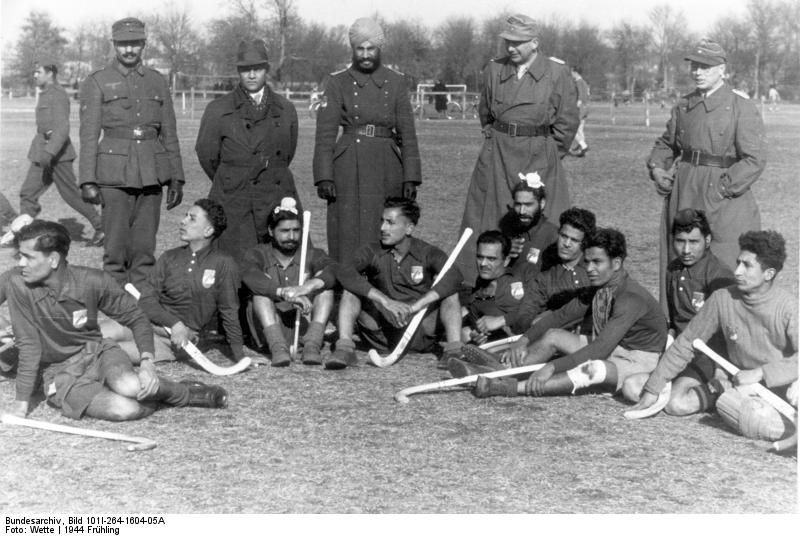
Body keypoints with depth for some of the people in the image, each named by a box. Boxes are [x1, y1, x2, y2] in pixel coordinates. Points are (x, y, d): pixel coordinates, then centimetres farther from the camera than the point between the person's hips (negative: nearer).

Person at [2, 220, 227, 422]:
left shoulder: (93, 281, -13)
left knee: (129, 386, -34)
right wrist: (22, 402, -14)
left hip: (97, 351, 1)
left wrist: (147, 362, -18)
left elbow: (137, 318, -3)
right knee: (124, 410, -30)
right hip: (60, 374, -1)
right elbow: (28, 344, -14)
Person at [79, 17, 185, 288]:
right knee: (116, 249, -3)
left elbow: (169, 133, 14)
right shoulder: (96, 82, 4)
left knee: (145, 247, 4)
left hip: (151, 173, 3)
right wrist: (88, 181, -8)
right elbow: (88, 135, 0)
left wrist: (176, 178, 9)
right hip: (115, 173, -3)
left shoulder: (157, 81, 13)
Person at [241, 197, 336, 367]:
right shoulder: (257, 254, 4)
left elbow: (334, 270, -15)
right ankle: (278, 347, -39)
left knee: (325, 287, -17)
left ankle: (312, 344, -33)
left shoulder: (312, 255, 8)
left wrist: (310, 285, -37)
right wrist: (285, 293, -38)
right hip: (269, 329, -1)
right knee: (261, 292, -23)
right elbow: (251, 278, -21)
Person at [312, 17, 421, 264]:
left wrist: (410, 178, 0)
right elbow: (325, 135, 0)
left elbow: (407, 134, 6)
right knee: (348, 237, -1)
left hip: (387, 170, 1)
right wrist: (324, 177, -9)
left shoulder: (396, 82, 7)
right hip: (348, 169, -1)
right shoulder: (338, 82, 3)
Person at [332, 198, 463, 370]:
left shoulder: (428, 253, -2)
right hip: (381, 335, 1)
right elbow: (344, 272, -21)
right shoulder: (372, 251, 0)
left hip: (420, 336, -1)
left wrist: (416, 306, -35)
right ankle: (345, 348, -27)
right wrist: (386, 301, -33)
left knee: (449, 294, -19)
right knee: (351, 289, -15)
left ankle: (453, 351, -30)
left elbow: (454, 276, -23)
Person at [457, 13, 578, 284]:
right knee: (486, 221, 2)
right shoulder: (494, 70, 5)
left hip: (540, 159, -3)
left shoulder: (557, 73, -3)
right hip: (496, 156, 3)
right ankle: (475, 282, 8)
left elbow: (568, 121, 2)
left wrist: (548, 155, 4)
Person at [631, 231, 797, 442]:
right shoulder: (722, 299, -8)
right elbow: (685, 344, -2)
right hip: (742, 385, 4)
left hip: (782, 384, -3)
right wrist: (652, 390, -2)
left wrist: (761, 372, -31)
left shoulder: (789, 307, -17)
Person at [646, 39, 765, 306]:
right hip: (683, 195, 5)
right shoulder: (684, 105, 11)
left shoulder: (742, 108, -6)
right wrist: (657, 168, 4)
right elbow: (667, 143, 24)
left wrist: (722, 189, -17)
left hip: (723, 198, -5)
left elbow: (755, 159, -12)